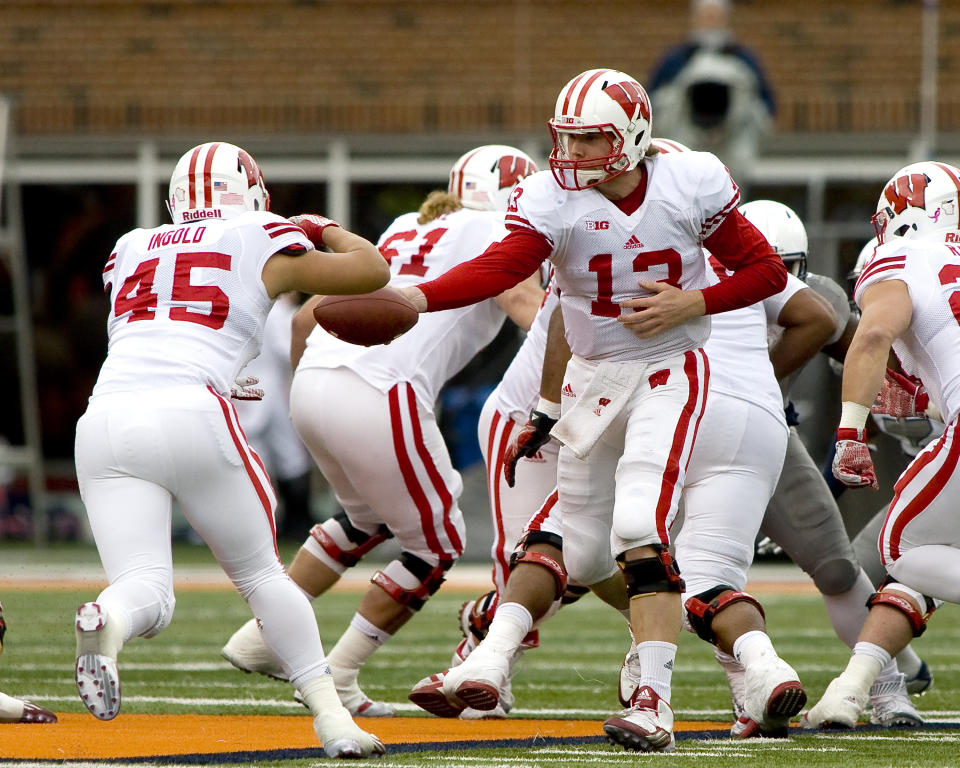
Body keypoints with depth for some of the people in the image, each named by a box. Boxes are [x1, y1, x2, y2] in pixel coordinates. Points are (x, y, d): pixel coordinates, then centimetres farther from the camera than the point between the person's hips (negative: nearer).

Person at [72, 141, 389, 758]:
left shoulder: (131, 249, 23)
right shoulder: (264, 244, 14)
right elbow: (374, 270, 25)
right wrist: (327, 230, 43)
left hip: (106, 423, 3)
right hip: (192, 418, -2)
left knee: (147, 593, -3)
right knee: (262, 574, 15)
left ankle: (105, 624, -37)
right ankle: (332, 720, 10)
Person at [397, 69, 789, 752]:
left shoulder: (691, 185, -11)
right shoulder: (553, 198, -11)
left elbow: (766, 270, -2)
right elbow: (500, 267, -28)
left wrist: (693, 304, -18)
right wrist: (415, 298, -45)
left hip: (669, 371, -3)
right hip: (592, 379, 4)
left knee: (639, 528, -22)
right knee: (578, 554, 9)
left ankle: (655, 701, -22)